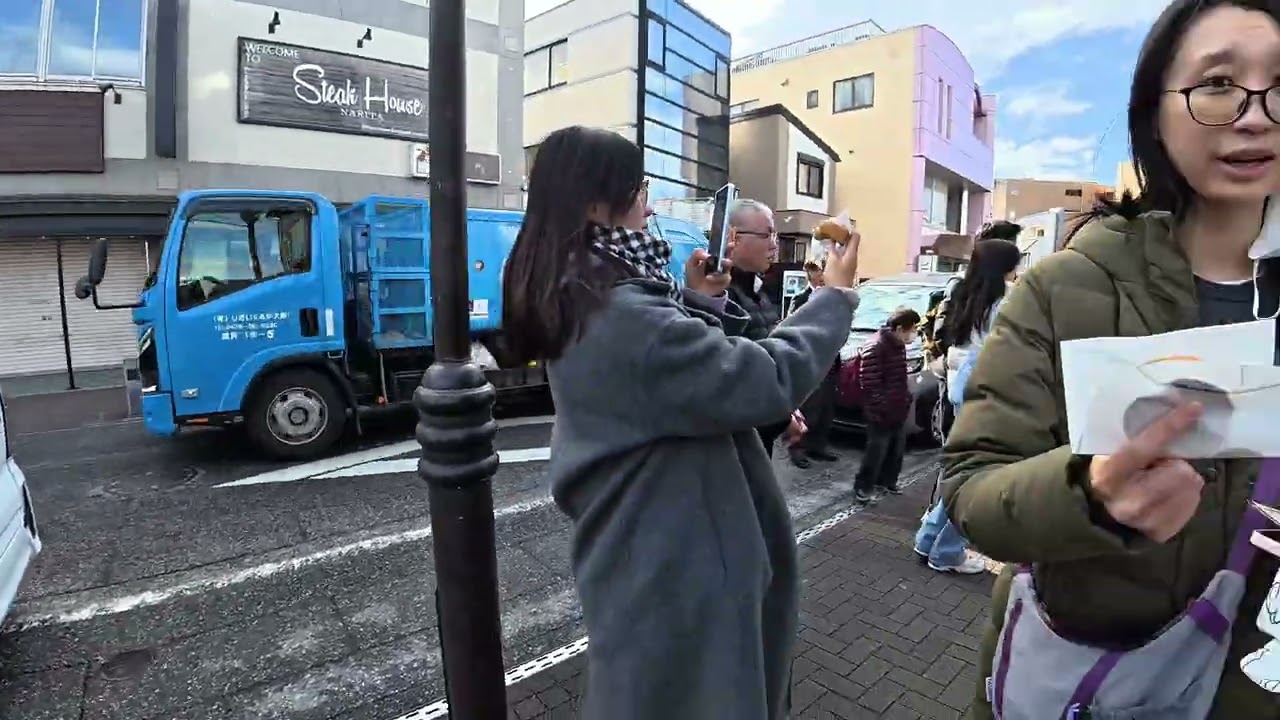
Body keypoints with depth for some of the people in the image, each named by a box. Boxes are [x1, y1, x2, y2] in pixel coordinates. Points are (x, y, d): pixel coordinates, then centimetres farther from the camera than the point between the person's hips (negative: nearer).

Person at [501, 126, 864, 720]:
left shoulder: (577, 304, 4)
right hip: (668, 564, -10)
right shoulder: (621, 316, -29)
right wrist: (835, 296, -11)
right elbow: (766, 380, -26)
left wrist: (697, 303, -1)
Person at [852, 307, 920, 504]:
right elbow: (869, 383, -23)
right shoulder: (876, 347, -20)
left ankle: (886, 482, 33)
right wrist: (880, 408, -22)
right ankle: (863, 488, 10)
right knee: (877, 451, -3)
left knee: (897, 450, 17)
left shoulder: (898, 345, 10)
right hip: (882, 414, -9)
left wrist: (906, 398, 14)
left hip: (898, 410, 9)